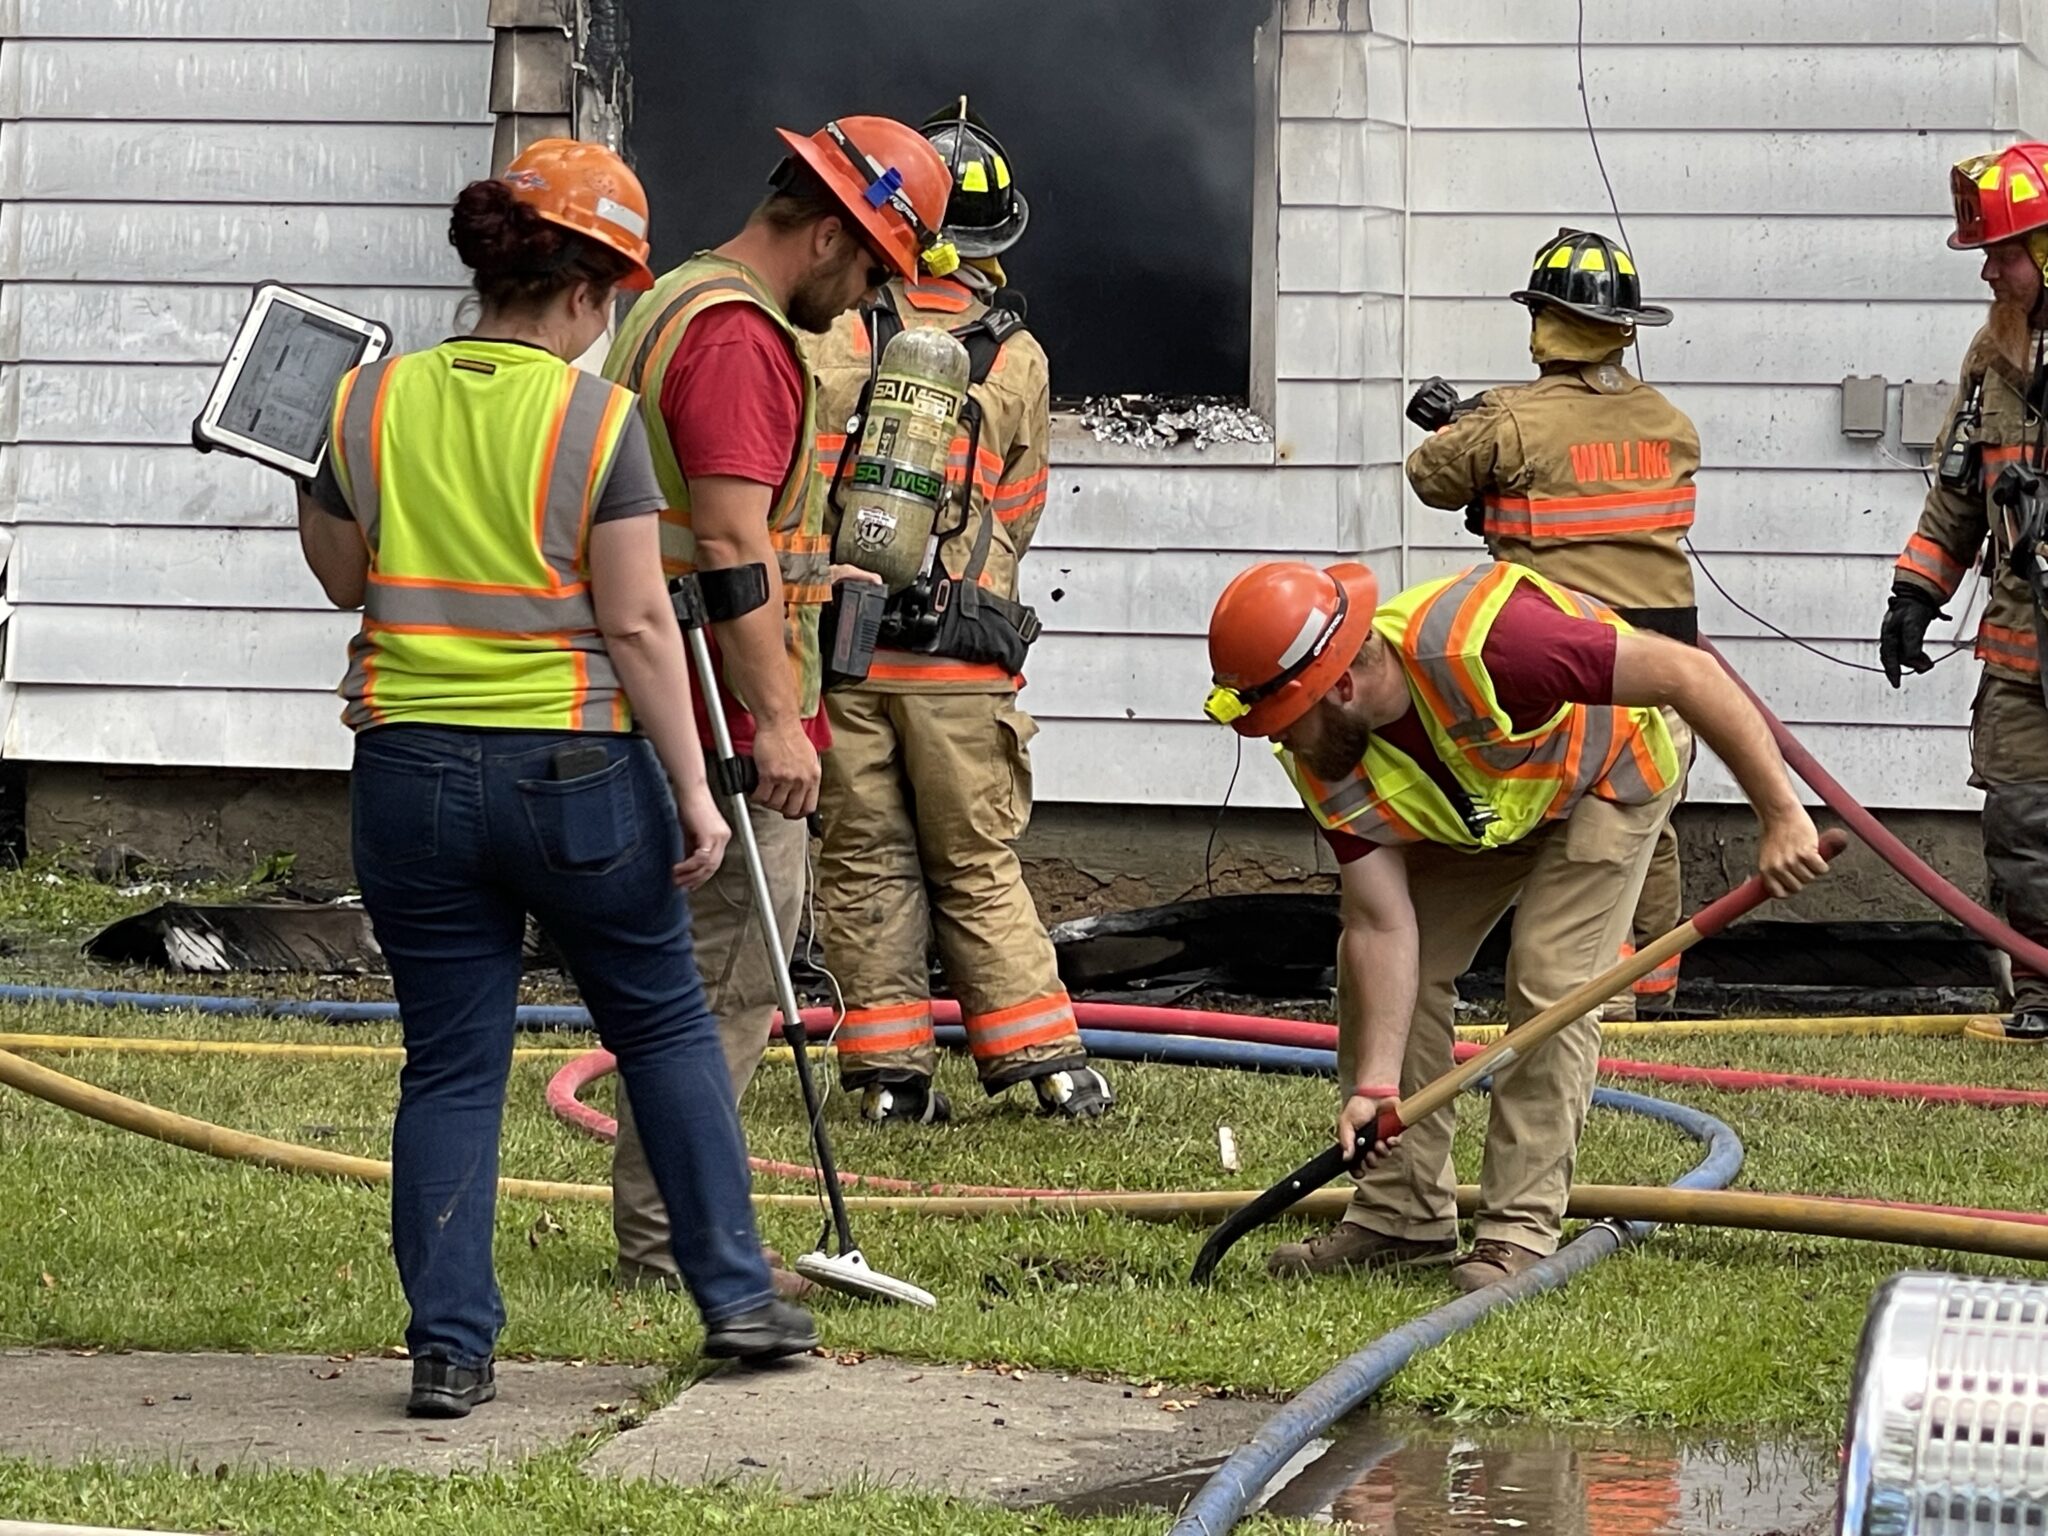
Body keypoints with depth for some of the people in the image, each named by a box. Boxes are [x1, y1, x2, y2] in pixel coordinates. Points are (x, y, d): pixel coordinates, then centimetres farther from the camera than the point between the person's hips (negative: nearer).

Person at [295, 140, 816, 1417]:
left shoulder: (374, 400, 1)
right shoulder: (598, 418, -9)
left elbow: (341, 576, 13)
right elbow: (636, 623, -11)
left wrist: (312, 469, 28)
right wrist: (694, 789, -6)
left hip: (413, 772, 3)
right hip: (576, 771, -3)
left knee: (451, 1063, 9)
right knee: (666, 1027, 15)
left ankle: (451, 1347, 6)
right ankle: (737, 1296, 18)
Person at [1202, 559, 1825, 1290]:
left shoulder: (1475, 647, -43)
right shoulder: (1330, 768, -22)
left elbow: (1689, 674, -38)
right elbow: (1383, 928, -19)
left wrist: (1782, 817, -37)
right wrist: (1376, 1085, -29)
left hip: (1610, 769, -6)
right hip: (1478, 806, 6)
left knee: (1550, 982, -18)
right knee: (1371, 960, -2)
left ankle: (1520, 1234, -10)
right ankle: (1402, 1214, 8)